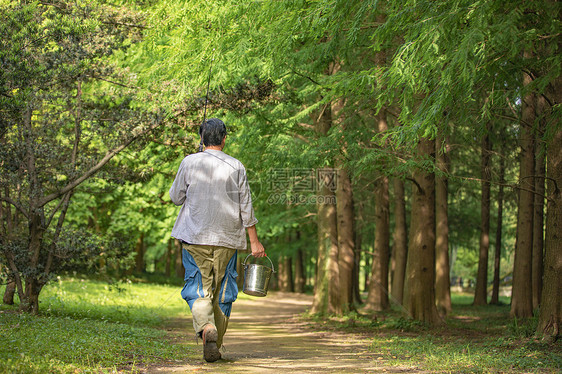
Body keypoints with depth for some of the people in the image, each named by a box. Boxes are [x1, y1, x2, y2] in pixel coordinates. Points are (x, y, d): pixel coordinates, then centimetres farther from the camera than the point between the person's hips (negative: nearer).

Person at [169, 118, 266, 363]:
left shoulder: (189, 163, -2)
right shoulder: (236, 167, 1)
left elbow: (176, 197, 6)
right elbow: (246, 208, 2)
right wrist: (254, 241, 7)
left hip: (195, 237, -1)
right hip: (227, 239, 1)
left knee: (198, 289, 0)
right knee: (222, 292, 10)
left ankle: (207, 329, -27)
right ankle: (215, 347, 15)